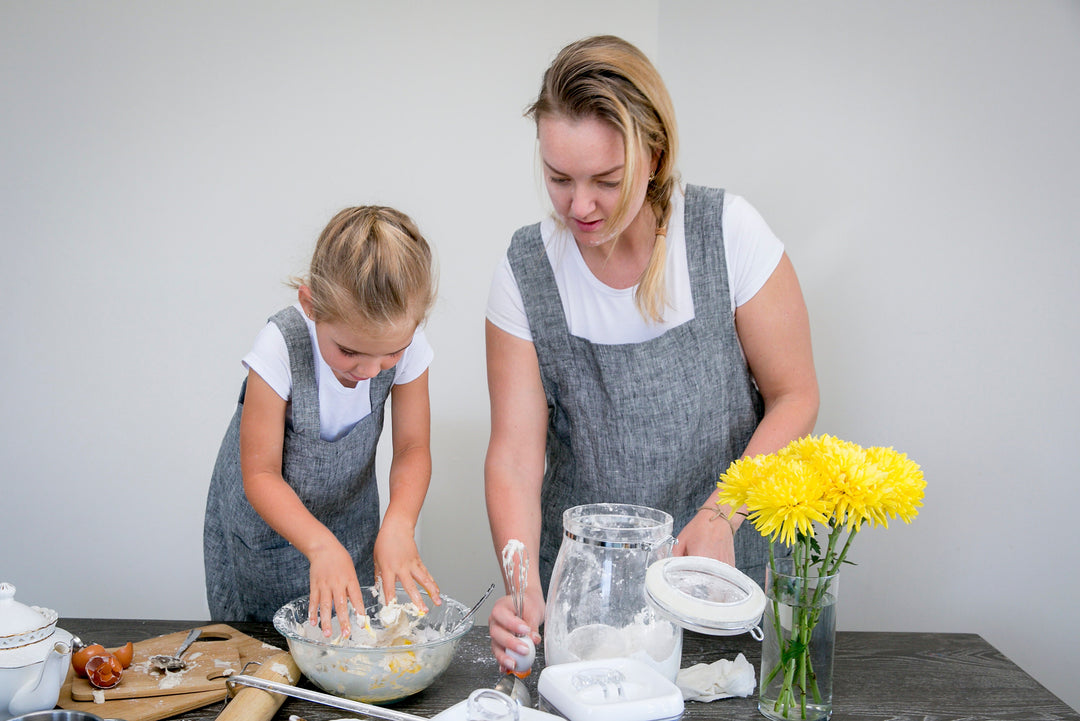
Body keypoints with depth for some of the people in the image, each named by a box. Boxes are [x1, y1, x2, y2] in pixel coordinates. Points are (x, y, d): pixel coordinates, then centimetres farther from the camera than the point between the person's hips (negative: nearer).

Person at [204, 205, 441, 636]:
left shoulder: (406, 346, -23)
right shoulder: (280, 347, -32)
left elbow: (413, 448, -14)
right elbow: (260, 474, -25)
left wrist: (398, 524, -33)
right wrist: (321, 545, -39)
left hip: (348, 518, 3)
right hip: (265, 516, -2)